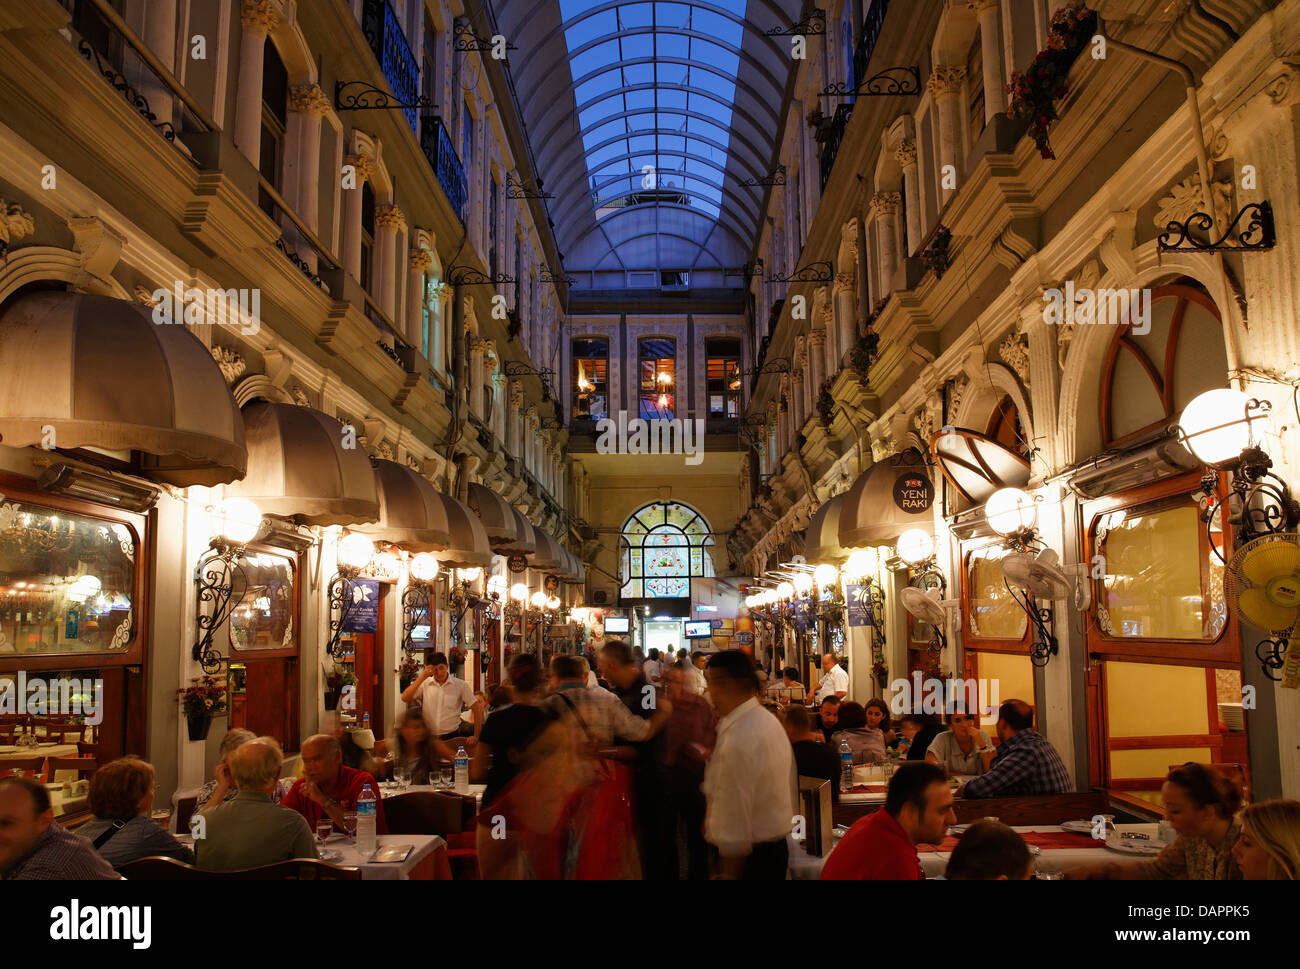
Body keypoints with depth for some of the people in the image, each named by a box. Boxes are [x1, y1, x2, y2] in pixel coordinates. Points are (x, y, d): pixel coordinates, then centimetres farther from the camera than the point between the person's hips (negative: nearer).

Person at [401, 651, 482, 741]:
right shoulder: (424, 684, 5)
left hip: (451, 736, -1)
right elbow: (405, 698, -8)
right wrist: (422, 677, -12)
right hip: (428, 736, 1)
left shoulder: (460, 685, 0)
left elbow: (477, 708, 1)